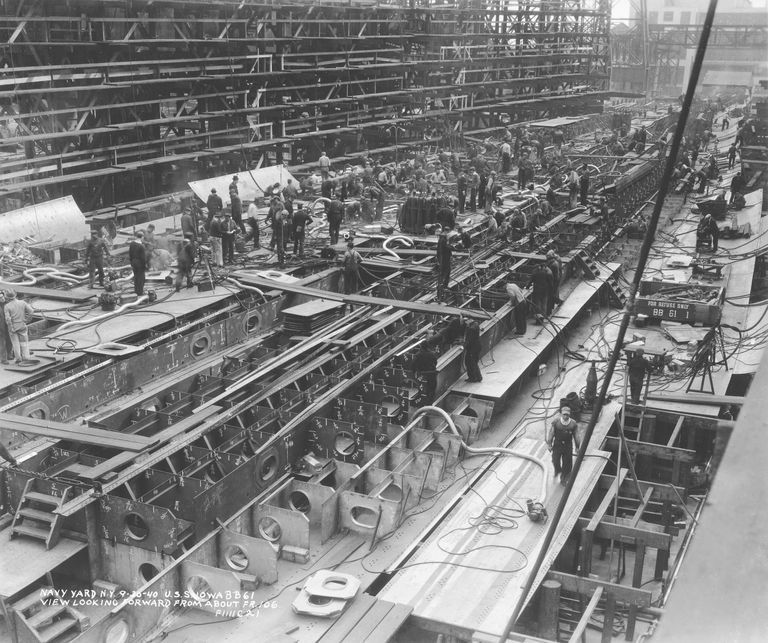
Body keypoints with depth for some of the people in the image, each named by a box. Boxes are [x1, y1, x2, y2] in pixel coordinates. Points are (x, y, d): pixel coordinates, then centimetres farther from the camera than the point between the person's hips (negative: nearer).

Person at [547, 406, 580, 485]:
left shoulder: (573, 423, -10)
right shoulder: (555, 422, -13)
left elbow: (576, 435, 1)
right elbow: (550, 433, -2)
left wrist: (577, 447, 7)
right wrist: (549, 444, 0)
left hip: (568, 446, 0)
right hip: (557, 445, 0)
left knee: (567, 463, 6)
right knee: (555, 461, 5)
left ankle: (564, 479, 26)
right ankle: (557, 470, 41)